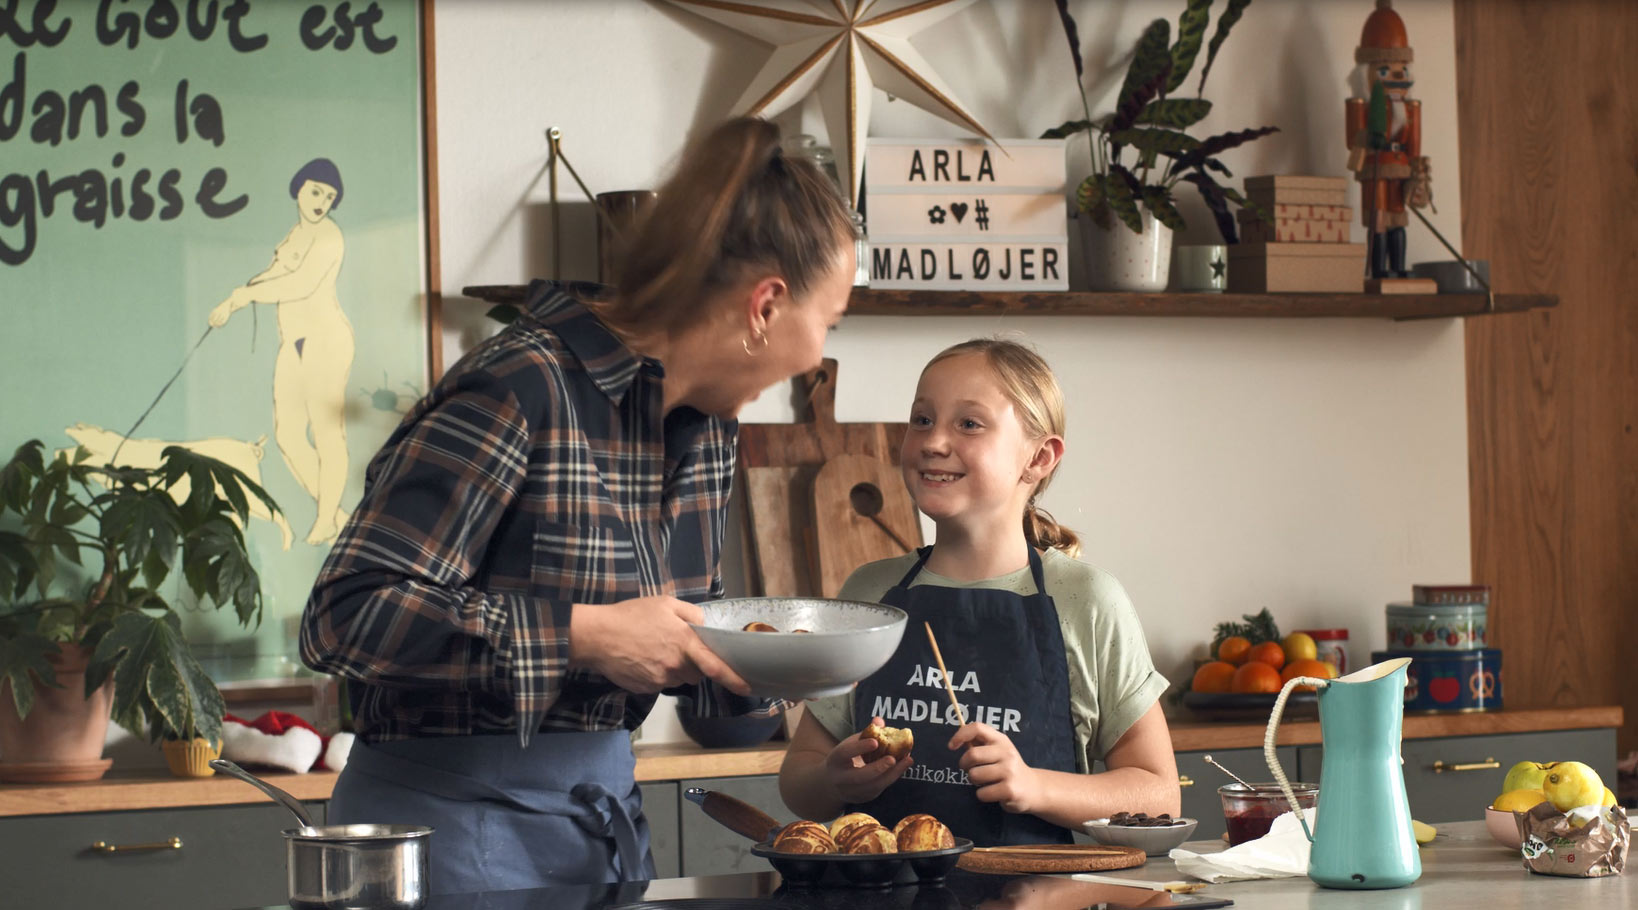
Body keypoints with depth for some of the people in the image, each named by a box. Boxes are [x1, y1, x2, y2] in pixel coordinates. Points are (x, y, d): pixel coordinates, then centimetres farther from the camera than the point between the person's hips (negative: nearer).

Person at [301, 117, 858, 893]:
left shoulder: (703, 420, 6)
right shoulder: (519, 394, -20)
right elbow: (346, 616, -24)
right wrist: (582, 634, -26)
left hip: (608, 799, 8)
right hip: (462, 820, -8)